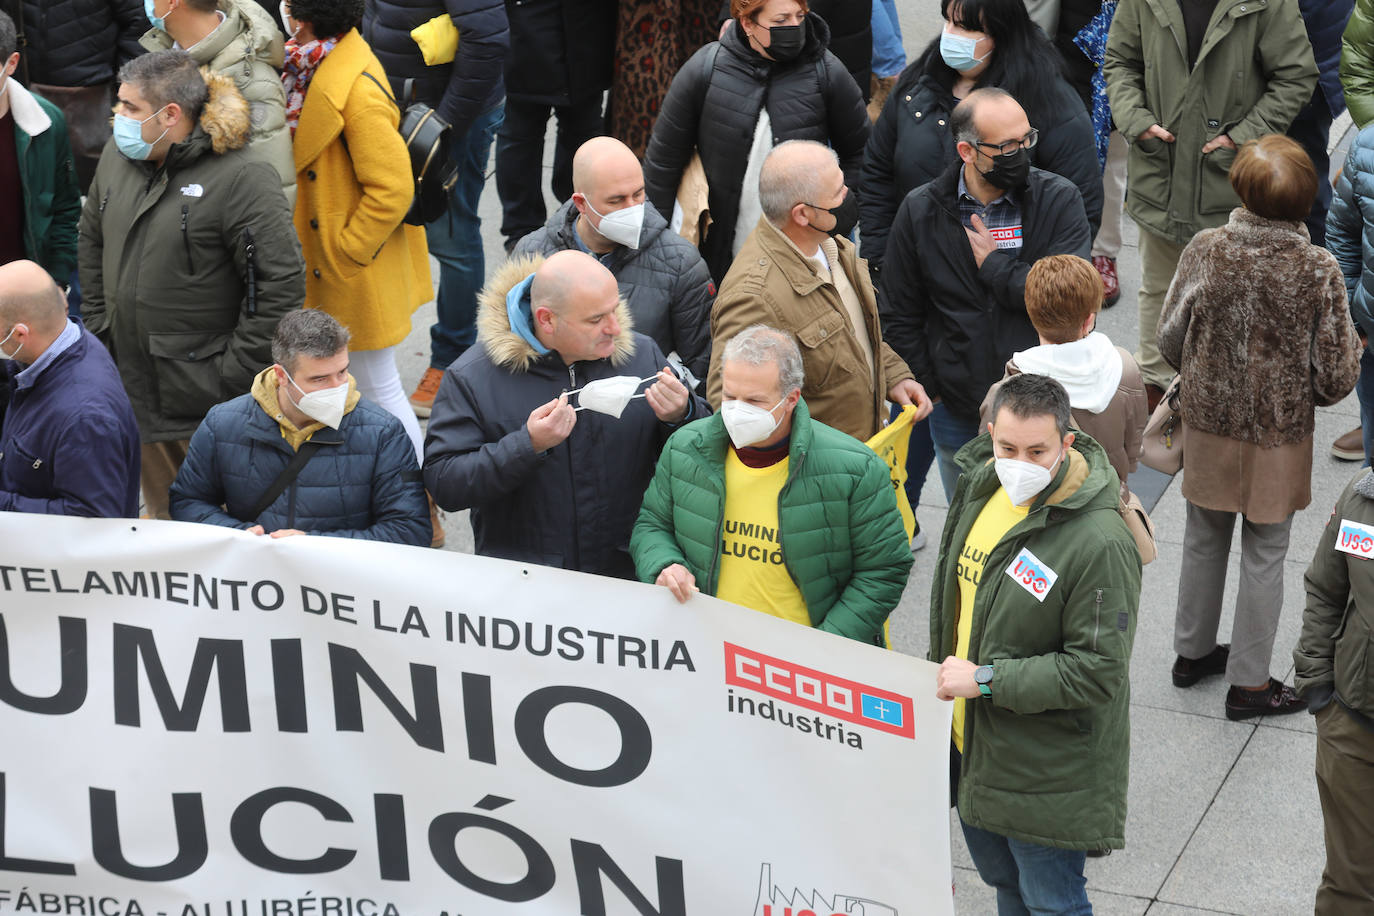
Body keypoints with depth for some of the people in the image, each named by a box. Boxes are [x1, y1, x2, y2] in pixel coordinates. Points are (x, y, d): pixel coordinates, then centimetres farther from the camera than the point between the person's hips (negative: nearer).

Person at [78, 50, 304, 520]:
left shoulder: (242, 180, -19)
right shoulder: (117, 158, 5)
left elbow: (282, 284, -21)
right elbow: (91, 242, 21)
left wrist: (233, 372, -18)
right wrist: (98, 326, 15)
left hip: (207, 402, -7)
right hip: (132, 384, 7)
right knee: (160, 510, 22)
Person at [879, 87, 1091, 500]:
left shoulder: (1060, 199, -8)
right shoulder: (921, 211, -4)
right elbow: (900, 318, 3)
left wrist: (993, 264, -15)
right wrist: (932, 390, -2)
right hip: (958, 416, 2)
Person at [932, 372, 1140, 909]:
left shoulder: (1099, 543, -27)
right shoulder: (979, 487, -2)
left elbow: (1098, 672, -26)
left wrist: (986, 680, -26)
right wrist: (941, 670, 16)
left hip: (1047, 768, -7)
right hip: (969, 744, 7)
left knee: (1049, 900, 9)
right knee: (1004, 883, 26)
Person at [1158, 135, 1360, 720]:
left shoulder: (1204, 251, -15)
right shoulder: (1318, 271, -22)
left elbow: (1170, 342, -3)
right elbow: (1335, 379, -17)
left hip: (1208, 422, 3)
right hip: (1278, 434, -3)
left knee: (1204, 539, 22)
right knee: (1263, 554, 13)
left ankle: (1193, 652, 39)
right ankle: (1249, 682, 25)